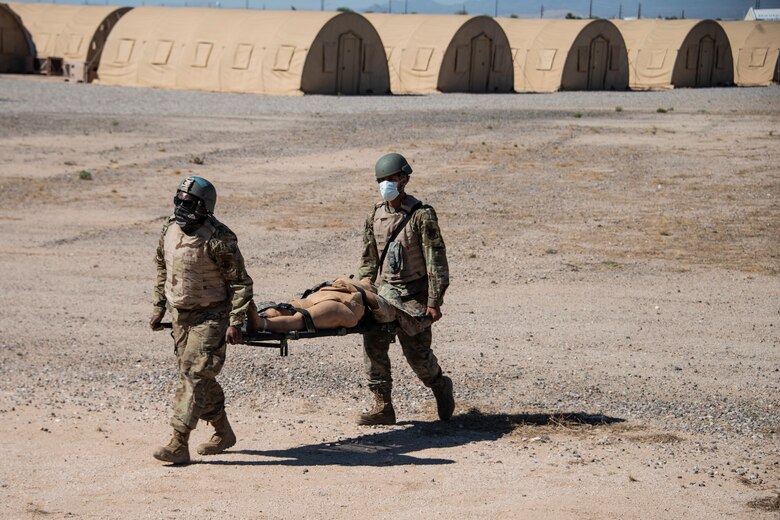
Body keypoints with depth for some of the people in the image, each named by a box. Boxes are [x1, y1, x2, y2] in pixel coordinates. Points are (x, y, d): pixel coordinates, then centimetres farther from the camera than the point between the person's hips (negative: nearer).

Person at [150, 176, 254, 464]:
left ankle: (179, 443, -13)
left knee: (194, 375, -13)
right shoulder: (170, 229, 2)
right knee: (200, 375, 15)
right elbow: (163, 268, 18)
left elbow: (241, 282, -15)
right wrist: (159, 306, 17)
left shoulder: (218, 239, -20)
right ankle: (223, 432, 30)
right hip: (180, 314, 8)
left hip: (210, 316, -8)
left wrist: (235, 322, -19)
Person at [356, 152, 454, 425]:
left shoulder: (422, 215, -8)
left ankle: (440, 386, 27)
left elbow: (436, 261, -10)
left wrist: (434, 302, -15)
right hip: (384, 291, 5)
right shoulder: (375, 215, 9)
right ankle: (383, 406, -2)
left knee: (417, 351, -3)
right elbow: (369, 259, 18)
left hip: (414, 294, -5)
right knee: (373, 345, -8)